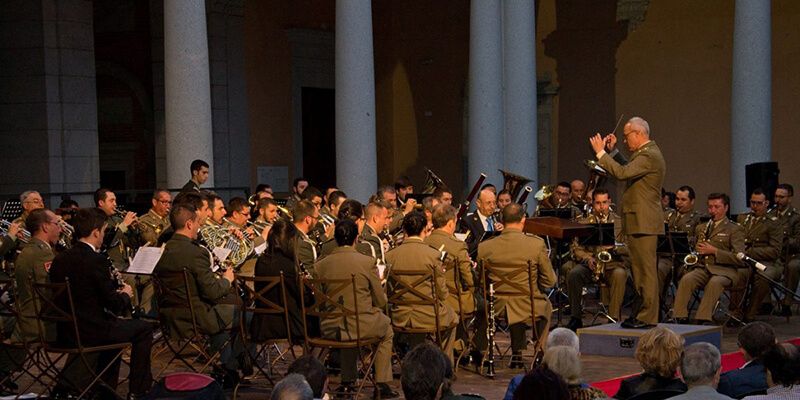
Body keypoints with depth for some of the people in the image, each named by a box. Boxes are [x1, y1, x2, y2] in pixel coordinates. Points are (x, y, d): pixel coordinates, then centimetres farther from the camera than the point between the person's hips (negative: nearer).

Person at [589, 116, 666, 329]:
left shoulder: (649, 155, -17)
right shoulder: (647, 153, 17)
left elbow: (622, 173, -27)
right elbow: (628, 170, 27)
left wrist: (601, 153, -19)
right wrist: (613, 151, 18)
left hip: (644, 222, -11)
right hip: (640, 221, 11)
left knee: (646, 269, -7)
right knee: (639, 270, 15)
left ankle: (648, 317, -3)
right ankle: (640, 313, 22)